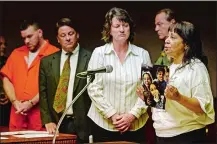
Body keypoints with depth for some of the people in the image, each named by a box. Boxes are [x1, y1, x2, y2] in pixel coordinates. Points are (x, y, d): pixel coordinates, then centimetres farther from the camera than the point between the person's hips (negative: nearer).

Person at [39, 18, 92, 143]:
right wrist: (47, 120, 1)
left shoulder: (91, 59, -2)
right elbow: (43, 93, 10)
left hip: (83, 124, -3)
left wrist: (94, 121, -7)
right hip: (56, 124, 3)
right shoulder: (47, 61, 9)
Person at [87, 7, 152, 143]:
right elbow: (93, 88, -5)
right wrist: (112, 115, -11)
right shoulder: (99, 53, 0)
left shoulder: (142, 54, 3)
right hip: (104, 124, -1)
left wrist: (133, 114, -10)